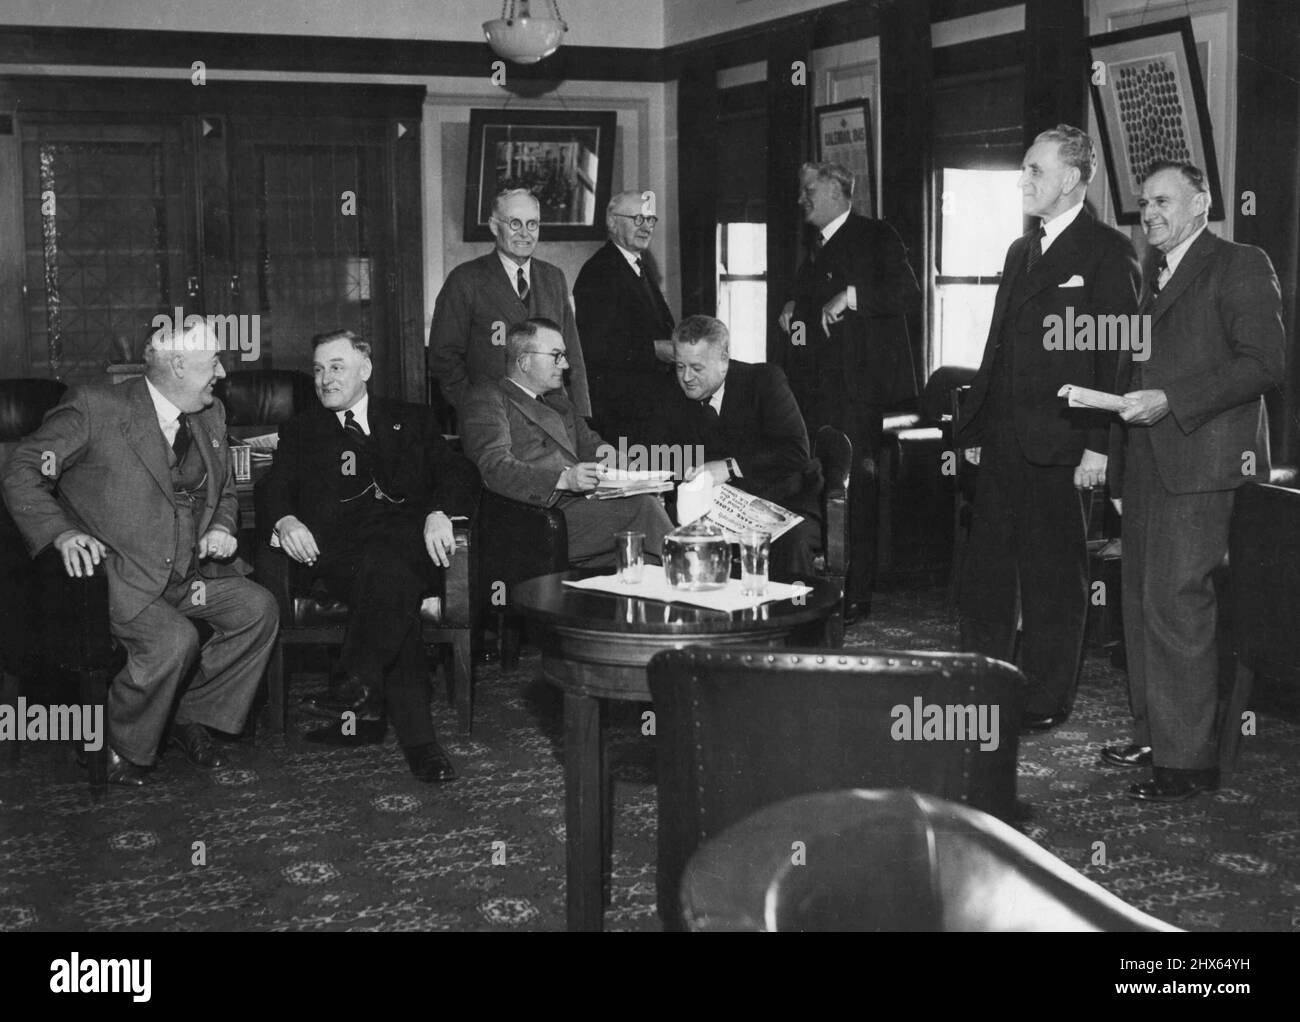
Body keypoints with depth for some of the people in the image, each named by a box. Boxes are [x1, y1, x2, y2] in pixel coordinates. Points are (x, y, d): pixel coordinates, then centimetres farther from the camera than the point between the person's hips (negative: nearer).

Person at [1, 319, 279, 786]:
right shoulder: (94, 409, -9)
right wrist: (62, 533, -25)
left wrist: (221, 527, 4)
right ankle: (119, 748, -5)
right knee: (174, 639, -30)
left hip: (187, 572, 7)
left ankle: (193, 720, 4)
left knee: (258, 608, -13)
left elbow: (225, 490, 26)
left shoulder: (210, 417, 12)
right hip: (115, 574, -7)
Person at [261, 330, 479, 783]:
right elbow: (275, 490, 16)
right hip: (337, 548, 0)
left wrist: (439, 513, -11)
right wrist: (286, 520, -9)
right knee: (391, 579, -34)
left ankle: (357, 686, -44)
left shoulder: (412, 420, 25)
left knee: (385, 565, -38)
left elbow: (459, 475, 12)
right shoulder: (300, 430, 29)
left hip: (410, 542, 1)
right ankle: (417, 738, -42)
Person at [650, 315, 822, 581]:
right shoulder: (673, 400, 8)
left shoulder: (765, 381, -6)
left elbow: (796, 452, -16)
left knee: (791, 543, -36)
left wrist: (730, 467, -24)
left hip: (785, 502, -3)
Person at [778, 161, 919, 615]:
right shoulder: (817, 247, 22)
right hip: (815, 386, 8)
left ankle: (856, 592, -3)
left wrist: (851, 296, -21)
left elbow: (907, 290, -15)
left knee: (854, 485, -8)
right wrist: (794, 310, 16)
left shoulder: (876, 236, -3)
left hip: (855, 385, -8)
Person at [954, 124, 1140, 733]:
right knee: (985, 572, 11)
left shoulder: (1107, 252, -6)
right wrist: (975, 426, 14)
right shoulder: (1021, 251, 18)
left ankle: (1045, 701, 15)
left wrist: (1099, 445, -18)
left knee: (1053, 576, 3)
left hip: (1057, 446, -7)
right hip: (1003, 443, 7)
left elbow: (1117, 355, -12)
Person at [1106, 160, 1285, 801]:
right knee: (1142, 605, 9)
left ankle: (1188, 760, -6)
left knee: (1176, 605, -11)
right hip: (1145, 466, 8)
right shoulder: (1152, 279, 23)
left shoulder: (1241, 268, -2)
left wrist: (1170, 401, -19)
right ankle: (1152, 738, 18)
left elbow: (1263, 363, -12)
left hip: (1200, 465, -8)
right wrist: (1120, 474, 16)